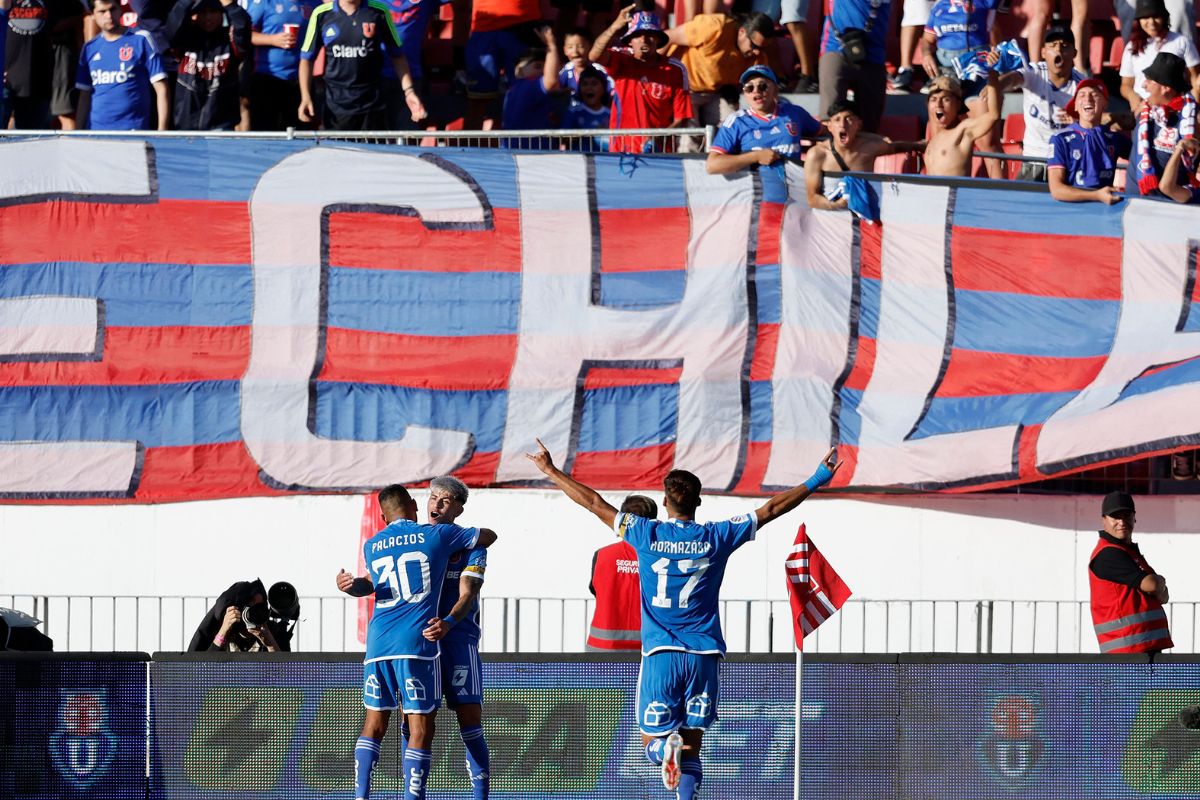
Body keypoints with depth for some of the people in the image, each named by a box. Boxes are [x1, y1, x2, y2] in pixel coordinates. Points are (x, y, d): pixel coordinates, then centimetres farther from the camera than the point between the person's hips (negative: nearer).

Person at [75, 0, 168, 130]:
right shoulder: (89, 48, 12)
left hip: (133, 130, -4)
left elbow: (161, 89, -2)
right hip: (96, 133, 4)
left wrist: (162, 131, -10)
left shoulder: (141, 40, -1)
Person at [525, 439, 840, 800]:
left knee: (652, 743, 7)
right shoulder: (716, 538, 1)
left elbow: (594, 503, 6)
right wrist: (816, 481, 17)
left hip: (660, 655, -1)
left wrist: (550, 470, 17)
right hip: (704, 657, 1)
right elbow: (771, 509, 8)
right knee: (691, 753, 8)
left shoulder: (647, 535, -1)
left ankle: (667, 747, -28)